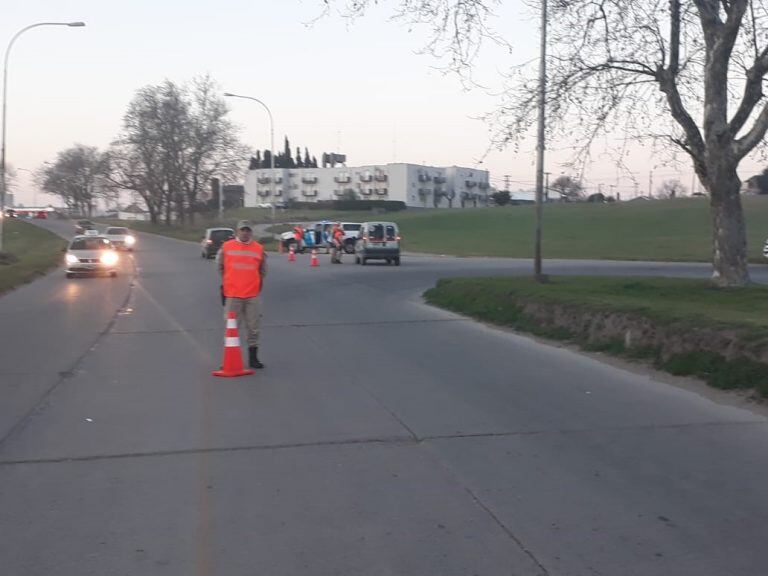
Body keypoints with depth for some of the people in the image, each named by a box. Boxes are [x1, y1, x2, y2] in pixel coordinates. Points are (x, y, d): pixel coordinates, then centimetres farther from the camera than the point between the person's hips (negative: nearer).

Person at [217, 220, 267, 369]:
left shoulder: (259, 249, 4)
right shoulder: (226, 247, 2)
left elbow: (262, 271, 14)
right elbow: (220, 267, 12)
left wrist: (258, 284, 6)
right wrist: (223, 284, 9)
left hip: (253, 295, 1)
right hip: (232, 294, -1)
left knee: (253, 328, 6)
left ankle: (253, 358, 15)